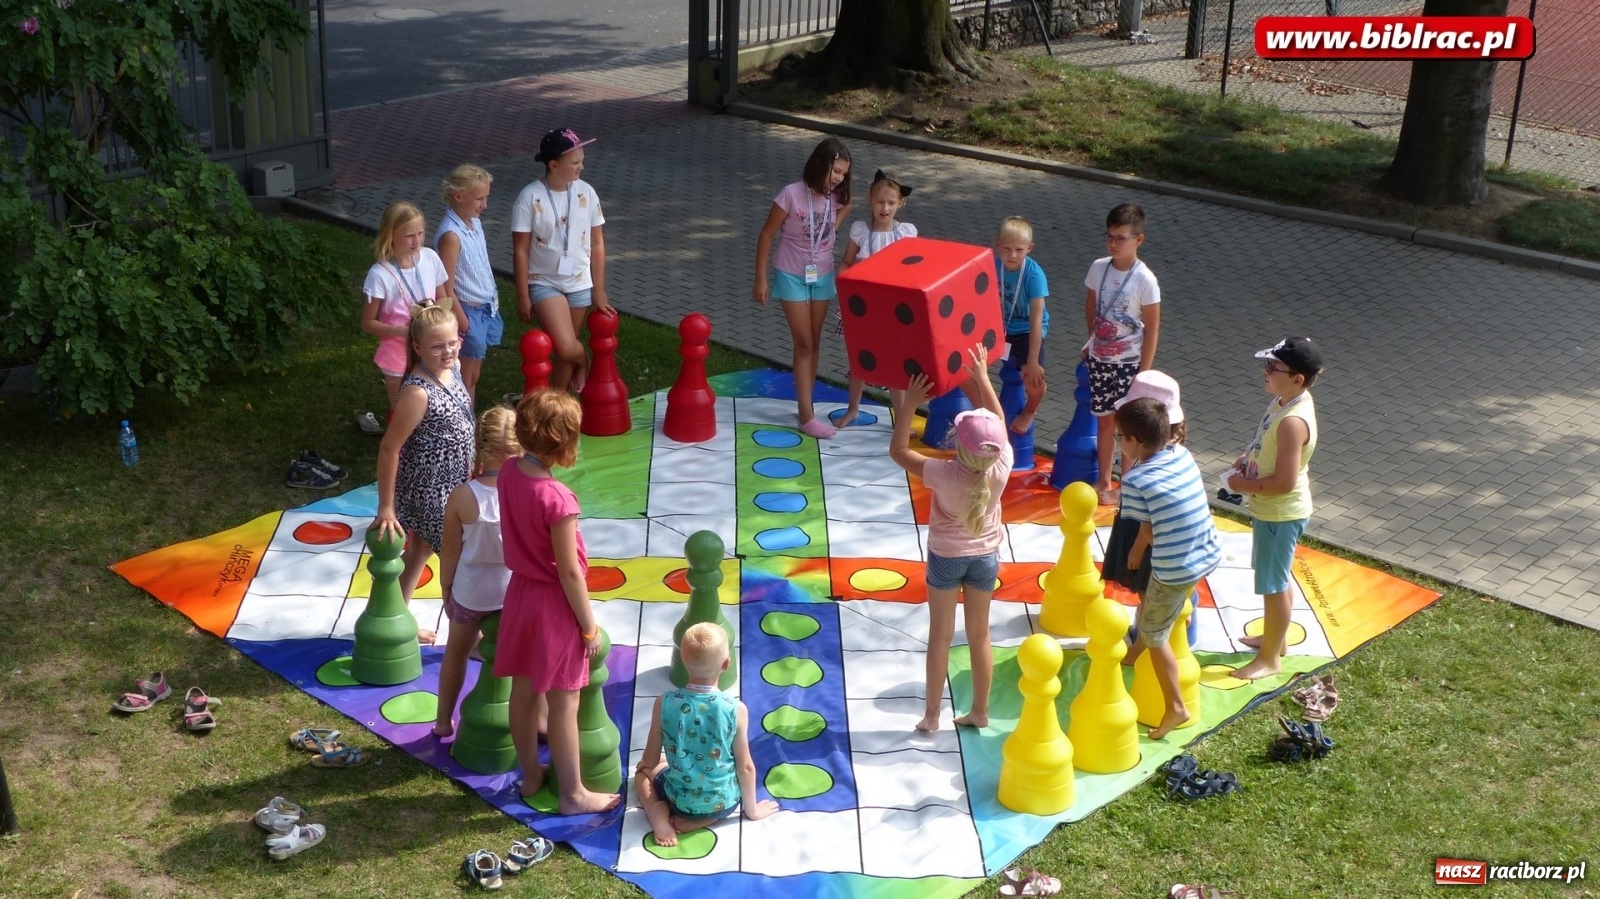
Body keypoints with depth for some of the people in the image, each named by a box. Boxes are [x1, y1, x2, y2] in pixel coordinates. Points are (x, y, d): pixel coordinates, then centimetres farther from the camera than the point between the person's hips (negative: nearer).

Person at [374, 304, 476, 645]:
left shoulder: (452, 369, -4)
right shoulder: (418, 392, -29)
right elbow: (389, 448, -24)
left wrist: (468, 469, 20)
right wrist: (386, 507, -21)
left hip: (451, 484, 8)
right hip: (429, 491, -8)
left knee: (418, 553, 23)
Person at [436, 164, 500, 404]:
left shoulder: (474, 222, 2)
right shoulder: (451, 235, -23)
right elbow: (446, 289, -21)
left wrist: (493, 299, 14)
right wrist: (464, 325, -17)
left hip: (486, 308, 8)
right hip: (468, 311, -8)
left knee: (473, 376, 18)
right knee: (465, 379, 6)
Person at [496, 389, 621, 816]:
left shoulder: (509, 472, -9)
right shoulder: (558, 500, -30)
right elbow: (569, 572, -21)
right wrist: (589, 625, -11)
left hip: (520, 591, 7)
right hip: (555, 604, -7)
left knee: (523, 691, 20)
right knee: (563, 704, 7)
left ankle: (531, 775, 38)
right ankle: (573, 794, 22)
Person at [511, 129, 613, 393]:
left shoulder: (586, 193, -4)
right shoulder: (530, 197, -15)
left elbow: (597, 244, 3)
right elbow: (520, 251, -9)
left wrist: (599, 291, 2)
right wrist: (523, 296, -8)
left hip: (580, 284, 4)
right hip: (543, 283, -4)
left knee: (566, 349, 11)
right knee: (565, 347, -20)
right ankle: (583, 363, 13)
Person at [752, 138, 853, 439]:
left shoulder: (836, 196, -7)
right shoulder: (791, 195, -22)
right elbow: (766, 235, -14)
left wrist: (833, 225, 1)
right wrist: (760, 279, -11)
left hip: (822, 276, 5)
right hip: (792, 276, -5)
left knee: (814, 343, 11)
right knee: (804, 343, -6)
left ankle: (805, 404, 21)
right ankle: (807, 415, -4)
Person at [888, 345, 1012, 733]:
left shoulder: (945, 474, -32)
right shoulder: (1001, 467, -24)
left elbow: (898, 451, -19)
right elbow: (998, 420, -6)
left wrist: (908, 405, -20)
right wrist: (982, 377, 3)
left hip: (946, 557, -2)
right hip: (985, 556, 3)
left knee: (940, 636, 11)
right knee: (980, 636, 16)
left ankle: (931, 715, 20)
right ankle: (980, 711, 28)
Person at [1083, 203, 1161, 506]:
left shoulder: (1144, 280, -18)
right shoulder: (1098, 267, -4)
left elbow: (1152, 329, -13)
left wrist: (1143, 372, -12)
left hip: (1129, 362, -4)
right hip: (1099, 359, 4)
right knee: (1104, 420, 15)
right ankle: (1104, 482, 28)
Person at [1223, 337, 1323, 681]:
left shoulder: (1293, 421, -32)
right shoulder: (1283, 401, -2)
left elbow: (1283, 482, -31)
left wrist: (1243, 485, -18)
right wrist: (1247, 459, 0)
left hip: (1281, 514, -10)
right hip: (1270, 510, 10)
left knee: (1274, 584, 5)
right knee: (1274, 579, 25)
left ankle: (1269, 659, 20)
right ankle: (1275, 638, 43)